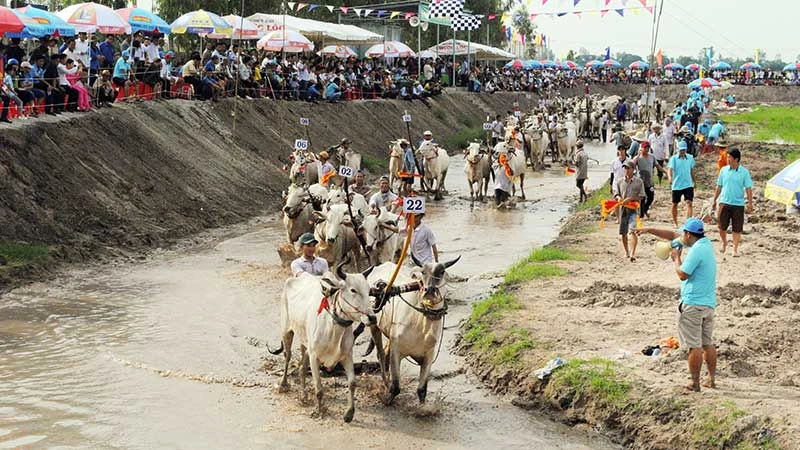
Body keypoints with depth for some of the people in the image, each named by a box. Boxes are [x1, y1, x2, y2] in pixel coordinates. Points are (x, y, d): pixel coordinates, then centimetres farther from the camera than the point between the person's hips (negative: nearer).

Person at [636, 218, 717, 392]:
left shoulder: (696, 250, -17)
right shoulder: (705, 242, 11)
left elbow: (682, 274, -15)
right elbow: (673, 235, 18)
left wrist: (676, 258, 1)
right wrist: (650, 230, 17)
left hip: (692, 303, -9)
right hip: (709, 303, 9)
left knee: (695, 345, -4)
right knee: (708, 343, 14)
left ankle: (695, 383, 0)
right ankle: (712, 379, 19)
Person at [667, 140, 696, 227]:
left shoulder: (690, 158, 4)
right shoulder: (673, 158, -6)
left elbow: (692, 171, 15)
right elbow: (670, 169, -19)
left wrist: (694, 182, 21)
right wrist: (670, 177, -39)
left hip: (688, 185, 1)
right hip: (676, 185, -1)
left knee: (689, 203, -12)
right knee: (675, 204, 11)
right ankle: (675, 222, 27)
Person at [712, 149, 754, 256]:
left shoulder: (744, 172, -4)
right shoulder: (724, 170, 3)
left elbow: (748, 188, -3)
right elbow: (719, 186, 10)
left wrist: (750, 203, -9)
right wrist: (714, 201, 10)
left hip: (738, 204, -2)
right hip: (724, 203, 2)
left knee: (737, 228, 2)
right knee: (722, 226, 3)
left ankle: (735, 249, 11)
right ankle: (724, 243, 29)